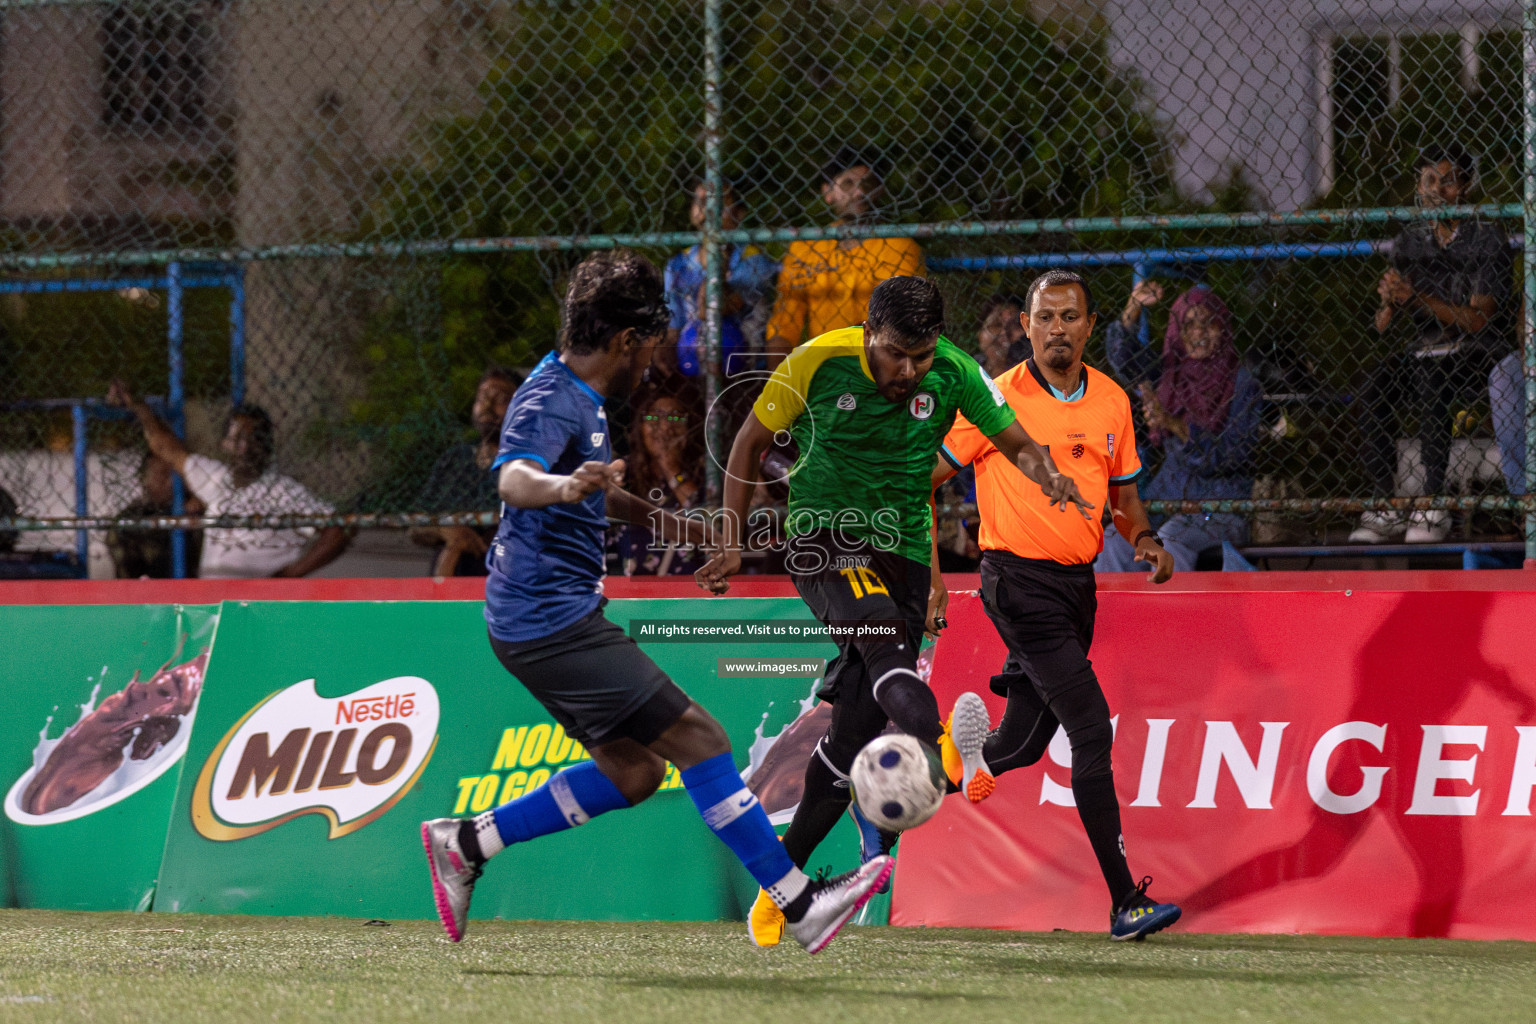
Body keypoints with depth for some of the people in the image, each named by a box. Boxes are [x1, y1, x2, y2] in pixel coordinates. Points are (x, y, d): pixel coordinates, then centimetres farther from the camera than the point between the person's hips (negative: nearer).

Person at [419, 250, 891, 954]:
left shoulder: (576, 394, 14)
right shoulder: (551, 402, -18)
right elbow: (514, 479, -39)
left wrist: (659, 520, 41)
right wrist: (564, 486, -60)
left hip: (546, 618, 11)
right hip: (552, 622, -11)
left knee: (633, 772, 10)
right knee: (696, 738, -11)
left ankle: (465, 843, 12)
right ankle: (800, 905, -10)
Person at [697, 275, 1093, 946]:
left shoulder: (954, 373, -6)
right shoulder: (818, 363, -12)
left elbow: (1016, 443, 1)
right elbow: (751, 442, 1)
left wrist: (1048, 475, -23)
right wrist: (732, 542, -5)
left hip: (903, 551, 3)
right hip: (823, 535, -3)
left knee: (857, 725, -3)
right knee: (886, 638, -33)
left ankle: (783, 877, 10)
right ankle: (943, 752, -61)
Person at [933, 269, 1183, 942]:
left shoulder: (1112, 402, 9)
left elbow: (1122, 495, 20)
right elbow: (918, 480, -4)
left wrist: (1145, 540, -1)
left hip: (1077, 582, 7)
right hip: (1021, 582, -7)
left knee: (1022, 745, 11)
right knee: (1092, 729, -15)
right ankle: (1125, 902, -16)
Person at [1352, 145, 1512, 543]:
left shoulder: (1486, 239, -4)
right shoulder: (1409, 242, 11)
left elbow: (1479, 320, -13)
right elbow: (1382, 326, 8)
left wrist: (1417, 298, -23)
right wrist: (1390, 301, -17)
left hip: (1475, 351, -5)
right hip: (1423, 350, 5)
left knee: (1432, 379, -36)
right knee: (1373, 386, -26)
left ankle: (1434, 505, -32)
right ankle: (1385, 505, -23)